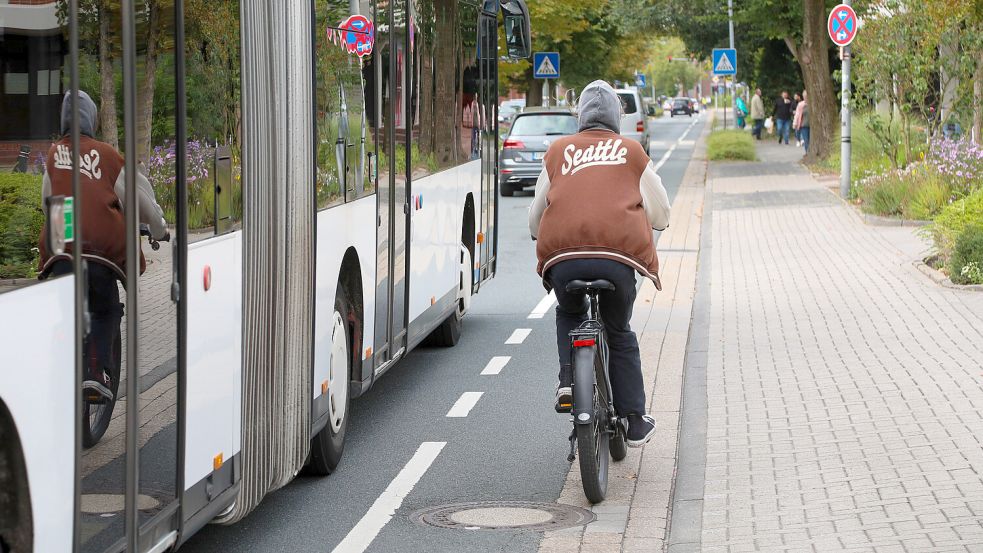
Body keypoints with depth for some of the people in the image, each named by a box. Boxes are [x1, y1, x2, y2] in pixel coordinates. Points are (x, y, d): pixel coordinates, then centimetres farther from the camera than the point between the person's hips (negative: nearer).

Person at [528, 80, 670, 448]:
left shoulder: (559, 151, 18)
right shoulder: (631, 151, 16)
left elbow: (536, 214, 24)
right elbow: (660, 213, 20)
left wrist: (541, 237, 47)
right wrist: (641, 220, 43)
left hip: (562, 255, 1)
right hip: (618, 251, -1)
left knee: (568, 314, 31)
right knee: (619, 333, 18)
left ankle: (568, 379, 9)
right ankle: (634, 423, 19)